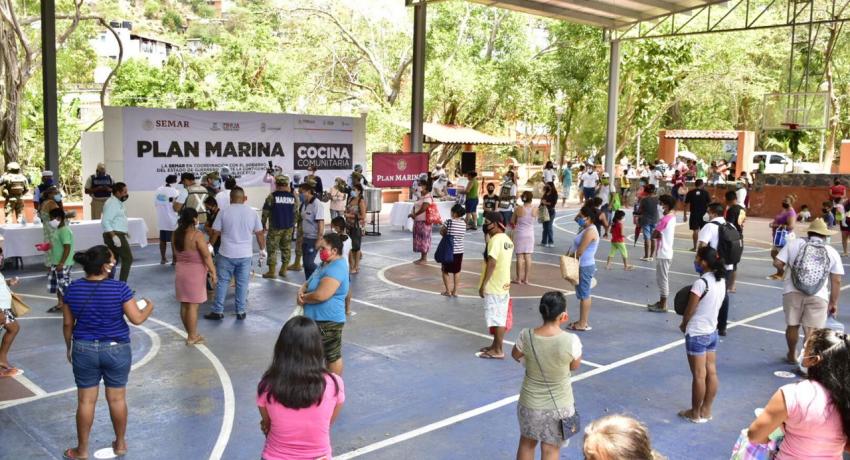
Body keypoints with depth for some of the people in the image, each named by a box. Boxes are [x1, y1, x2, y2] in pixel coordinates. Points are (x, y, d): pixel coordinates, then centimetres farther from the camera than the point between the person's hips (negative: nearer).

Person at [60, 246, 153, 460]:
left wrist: (68, 346, 18)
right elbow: (137, 319, -13)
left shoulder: (73, 289, -6)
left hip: (84, 350, 2)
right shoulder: (120, 288, -17)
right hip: (117, 350, -2)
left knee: (86, 401, 11)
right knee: (117, 399, 13)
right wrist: (149, 306, 7)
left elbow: (67, 324, 2)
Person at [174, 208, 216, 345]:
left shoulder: (176, 234, 3)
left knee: (184, 305, 12)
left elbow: (176, 253, 13)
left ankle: (191, 334, 24)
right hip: (194, 272, -7)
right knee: (192, 306, -1)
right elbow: (206, 256, -17)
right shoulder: (197, 235, -18)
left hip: (180, 271, 7)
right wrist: (213, 272, -10)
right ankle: (192, 337, 6)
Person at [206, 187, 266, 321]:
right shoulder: (252, 213, 0)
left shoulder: (224, 212, -7)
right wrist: (263, 251, 14)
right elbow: (260, 234, 4)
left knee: (222, 282, 8)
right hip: (245, 255, 2)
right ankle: (240, 312, 14)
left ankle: (218, 311, 13)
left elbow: (215, 233, -3)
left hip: (226, 254, -2)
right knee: (242, 283, 9)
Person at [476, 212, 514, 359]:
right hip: (504, 285, 9)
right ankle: (496, 345, 25)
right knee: (500, 318, 15)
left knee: (496, 319, -3)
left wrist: (483, 285, -20)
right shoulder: (507, 240, 11)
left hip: (494, 286, -9)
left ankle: (497, 351, 3)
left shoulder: (495, 240, -19)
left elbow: (491, 264, -23)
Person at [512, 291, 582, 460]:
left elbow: (516, 355, 3)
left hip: (531, 403, 2)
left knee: (527, 443, 24)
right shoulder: (571, 340, -25)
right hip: (559, 405, -2)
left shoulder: (526, 336, -18)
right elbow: (575, 366, -5)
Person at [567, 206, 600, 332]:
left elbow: (579, 252, -21)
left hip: (585, 267, -10)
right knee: (583, 294, 15)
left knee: (584, 295, -3)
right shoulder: (584, 229, 12)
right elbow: (575, 246, 16)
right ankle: (583, 321, 24)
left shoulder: (590, 231, -20)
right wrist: (569, 254, 0)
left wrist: (569, 258, -6)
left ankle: (582, 324, 3)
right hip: (582, 266, 10)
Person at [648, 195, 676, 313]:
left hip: (663, 254, -9)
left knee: (662, 279, -2)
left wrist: (658, 235, 2)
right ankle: (661, 302, 25)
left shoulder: (665, 219, -20)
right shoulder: (672, 217, 9)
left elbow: (654, 235, -16)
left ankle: (663, 306, 4)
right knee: (664, 278, 17)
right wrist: (662, 235, 4)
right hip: (667, 252, 9)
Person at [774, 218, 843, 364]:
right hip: (818, 296, -1)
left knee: (792, 325, 17)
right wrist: (833, 302, 13)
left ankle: (792, 355, 35)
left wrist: (784, 270, 23)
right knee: (812, 330, 2)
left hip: (793, 292, 1)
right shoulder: (832, 252, 6)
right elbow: (836, 281, 5)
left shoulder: (794, 244, 5)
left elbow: (777, 263, 1)